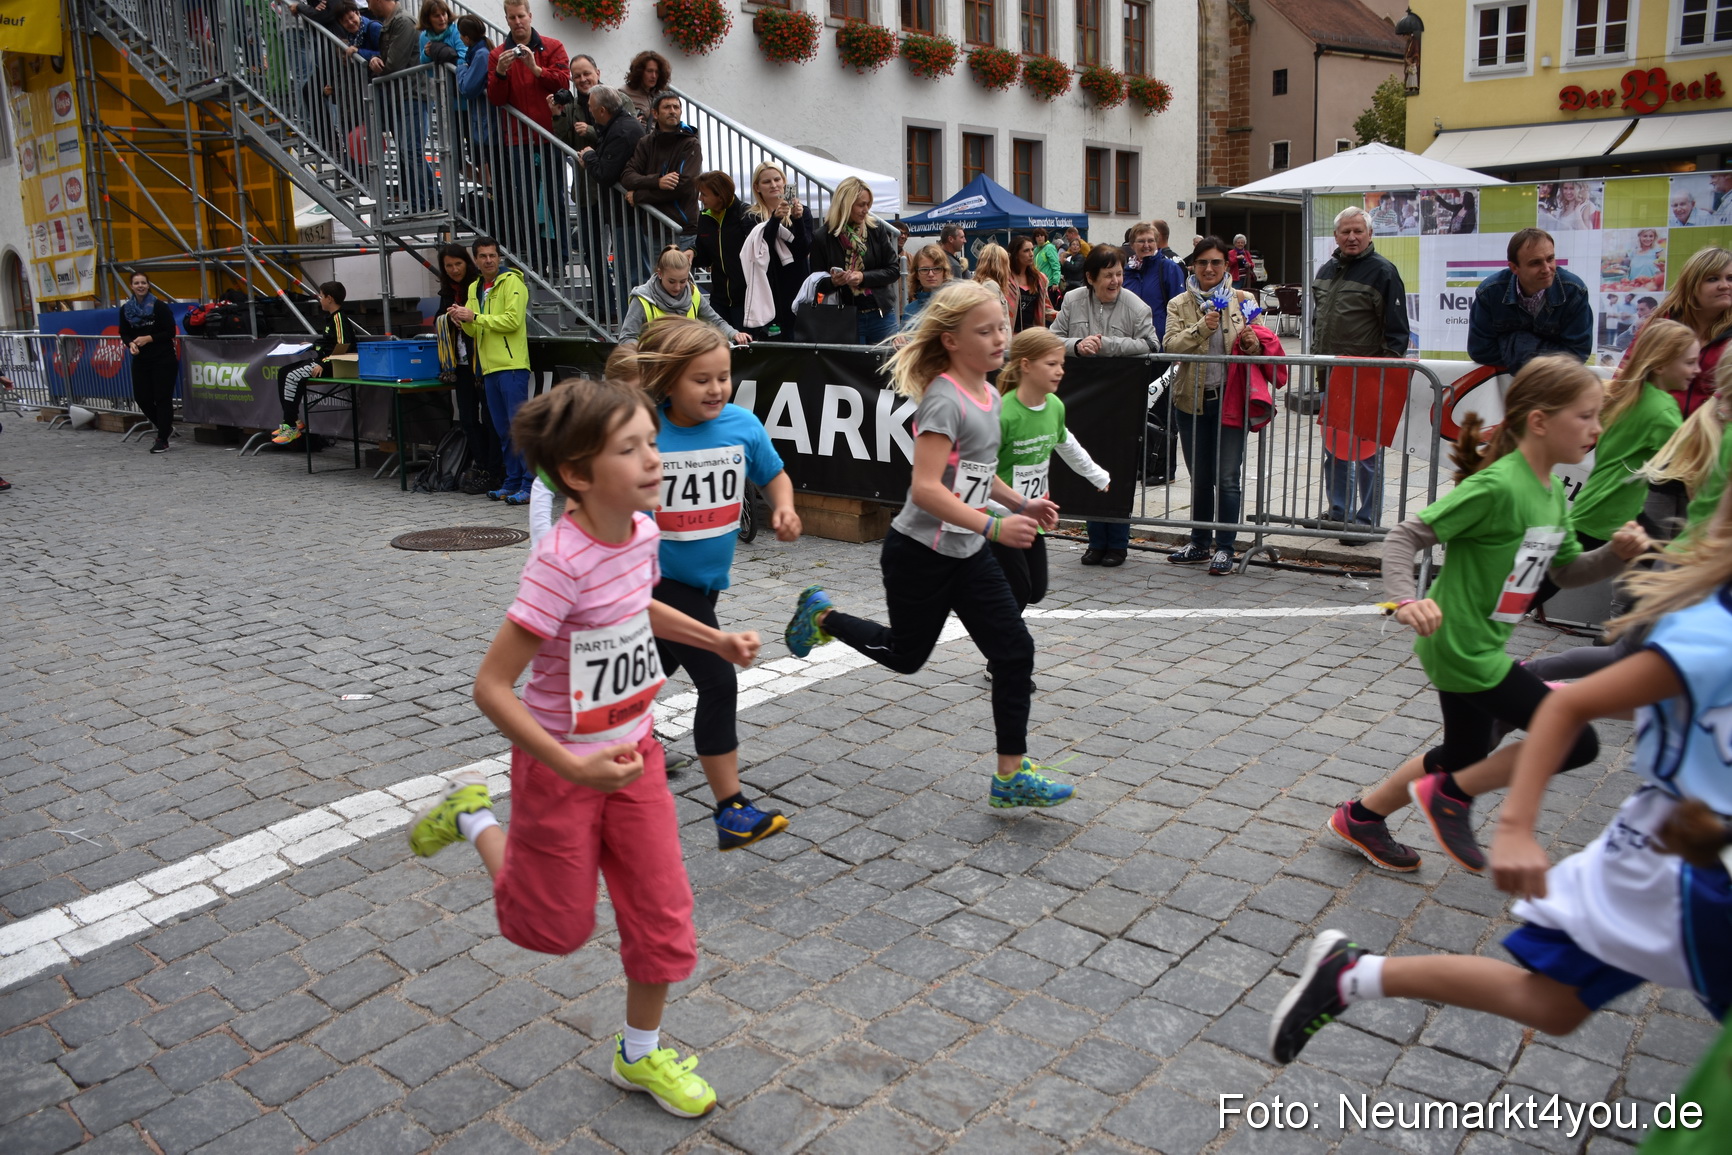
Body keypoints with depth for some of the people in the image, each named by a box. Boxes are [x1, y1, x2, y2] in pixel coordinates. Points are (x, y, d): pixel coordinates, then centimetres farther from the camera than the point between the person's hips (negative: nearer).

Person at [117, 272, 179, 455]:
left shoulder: (159, 306, -6)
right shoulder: (126, 309, 7)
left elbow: (170, 332, -7)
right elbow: (124, 334, 12)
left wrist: (149, 339, -16)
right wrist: (130, 343, -9)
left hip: (163, 359, -5)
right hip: (140, 360, 5)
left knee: (163, 398, -4)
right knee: (141, 397, 4)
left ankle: (162, 439, 3)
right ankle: (165, 428, 26)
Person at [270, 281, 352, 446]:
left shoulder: (339, 318, -15)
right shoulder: (331, 317, 16)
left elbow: (343, 346, -25)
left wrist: (324, 364, -24)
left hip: (330, 364, -11)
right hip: (319, 358, 11)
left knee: (292, 377, -21)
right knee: (283, 372, 11)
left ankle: (292, 428, -14)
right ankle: (292, 420, 11)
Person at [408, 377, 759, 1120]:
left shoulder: (641, 531, -6)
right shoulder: (562, 562, -30)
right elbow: (491, 686, -28)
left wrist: (717, 641, 8)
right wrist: (574, 768, -32)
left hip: (635, 753, 6)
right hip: (562, 765, -6)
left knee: (662, 912, 10)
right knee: (557, 928, 15)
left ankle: (640, 1055, 33)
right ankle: (473, 817, 36)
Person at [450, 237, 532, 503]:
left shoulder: (512, 282, -4)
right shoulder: (474, 288, 19)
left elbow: (512, 320, -16)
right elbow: (475, 331, 20)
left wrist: (475, 317, -14)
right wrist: (463, 318, -2)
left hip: (512, 366, -8)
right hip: (490, 368, 8)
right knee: (502, 430, 11)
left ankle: (531, 485, -9)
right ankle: (512, 483, 17)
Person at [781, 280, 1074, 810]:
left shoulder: (988, 394, 6)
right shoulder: (945, 399, -21)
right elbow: (925, 489, -29)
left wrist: (1021, 504, 8)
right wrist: (994, 526, -31)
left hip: (967, 555, 8)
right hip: (920, 554, -8)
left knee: (1014, 651, 1)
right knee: (906, 654, 12)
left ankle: (1011, 776, 9)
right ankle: (822, 614, 37)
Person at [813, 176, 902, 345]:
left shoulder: (877, 229, 1)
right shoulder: (823, 237, -3)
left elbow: (894, 270, 0)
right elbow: (817, 283, 2)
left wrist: (863, 277, -14)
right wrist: (833, 281, -20)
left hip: (881, 315, 2)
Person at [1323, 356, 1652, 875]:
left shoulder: (1552, 492, 8)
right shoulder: (1497, 486, -21)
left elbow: (1567, 571, 16)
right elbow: (1406, 535, -23)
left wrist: (1616, 553, -2)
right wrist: (1406, 600, -37)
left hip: (1481, 645, 10)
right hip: (1462, 646, -10)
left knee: (1465, 758, 22)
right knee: (1576, 742, -6)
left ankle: (1359, 818, 36)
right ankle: (1450, 795, 8)